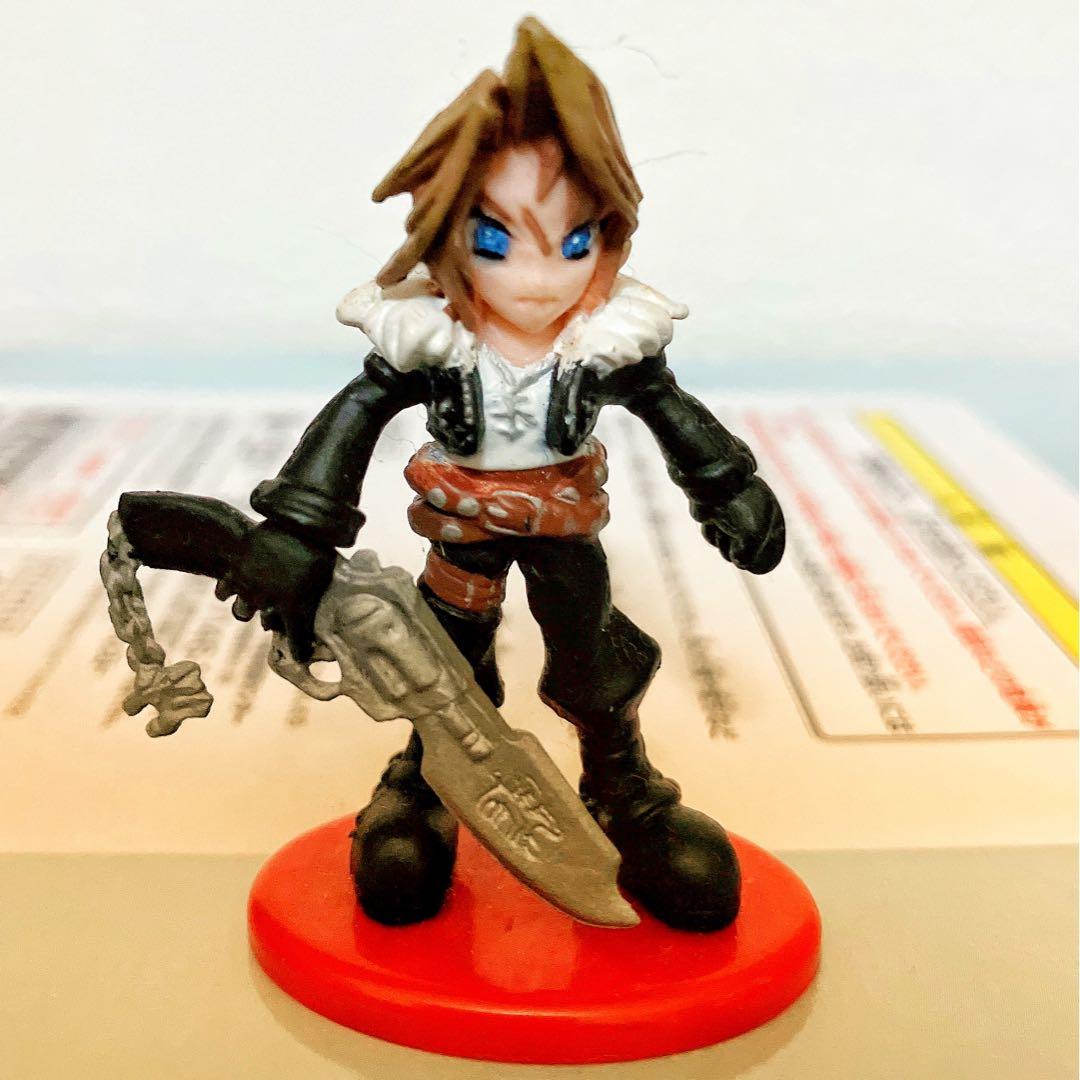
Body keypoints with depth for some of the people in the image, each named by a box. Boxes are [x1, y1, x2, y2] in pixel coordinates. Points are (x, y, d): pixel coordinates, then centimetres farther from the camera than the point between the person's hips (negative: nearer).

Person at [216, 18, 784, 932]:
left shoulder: (611, 342, -18)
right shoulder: (426, 340, -22)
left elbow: (680, 419, -3)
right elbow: (353, 418, -15)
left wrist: (733, 495, 1)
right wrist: (298, 529, -16)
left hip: (566, 523, 1)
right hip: (463, 527, 0)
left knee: (592, 655, 10)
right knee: (452, 655, 15)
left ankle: (623, 784, 35)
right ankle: (432, 771, 42)